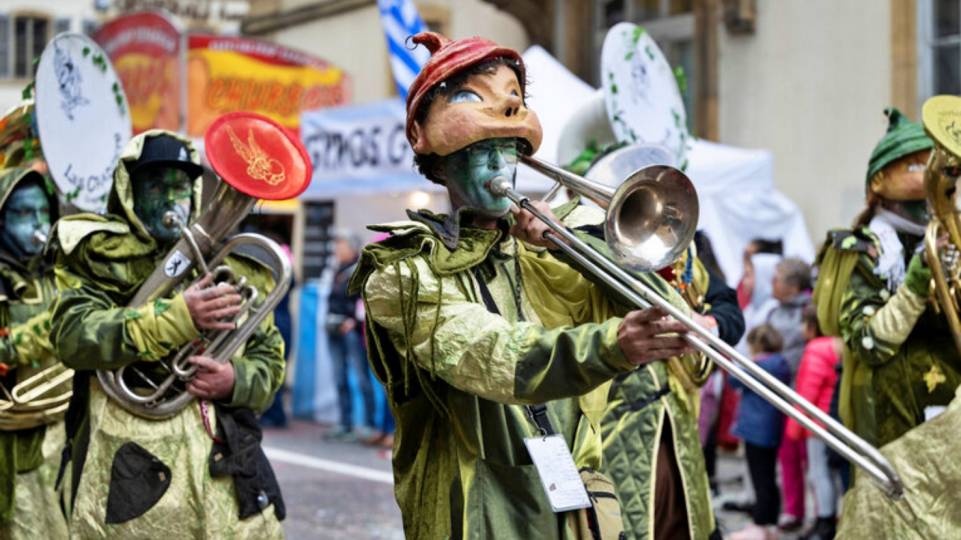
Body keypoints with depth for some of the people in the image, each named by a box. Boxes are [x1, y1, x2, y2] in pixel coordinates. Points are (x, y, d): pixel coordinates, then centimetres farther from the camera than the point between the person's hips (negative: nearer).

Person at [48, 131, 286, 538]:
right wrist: (179, 317, -18)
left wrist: (237, 380, -5)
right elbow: (72, 335, -12)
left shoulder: (233, 264, 18)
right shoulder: (102, 256, 6)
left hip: (227, 470, 4)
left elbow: (270, 358, 18)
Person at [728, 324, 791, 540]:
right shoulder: (782, 364, 10)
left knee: (761, 480, -5)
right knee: (768, 479, 14)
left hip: (756, 430, -9)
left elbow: (734, 380, -8)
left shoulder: (760, 365, -18)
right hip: (773, 431, 9)